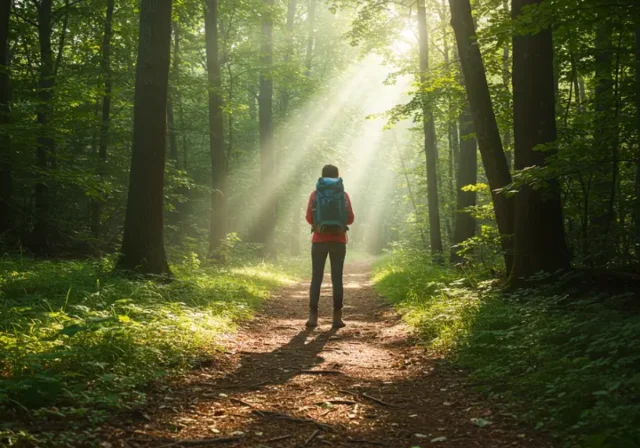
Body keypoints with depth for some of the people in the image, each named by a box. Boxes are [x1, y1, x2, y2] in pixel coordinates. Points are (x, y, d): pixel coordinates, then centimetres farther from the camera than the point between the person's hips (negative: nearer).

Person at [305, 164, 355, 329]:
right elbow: (350, 219, 2)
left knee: (316, 278, 5)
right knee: (337, 278, 4)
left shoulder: (315, 194, 3)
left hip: (319, 240, 0)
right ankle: (337, 317, 2)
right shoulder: (343, 194, 4)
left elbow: (309, 218, -1)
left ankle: (313, 316, 0)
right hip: (338, 241, 0)